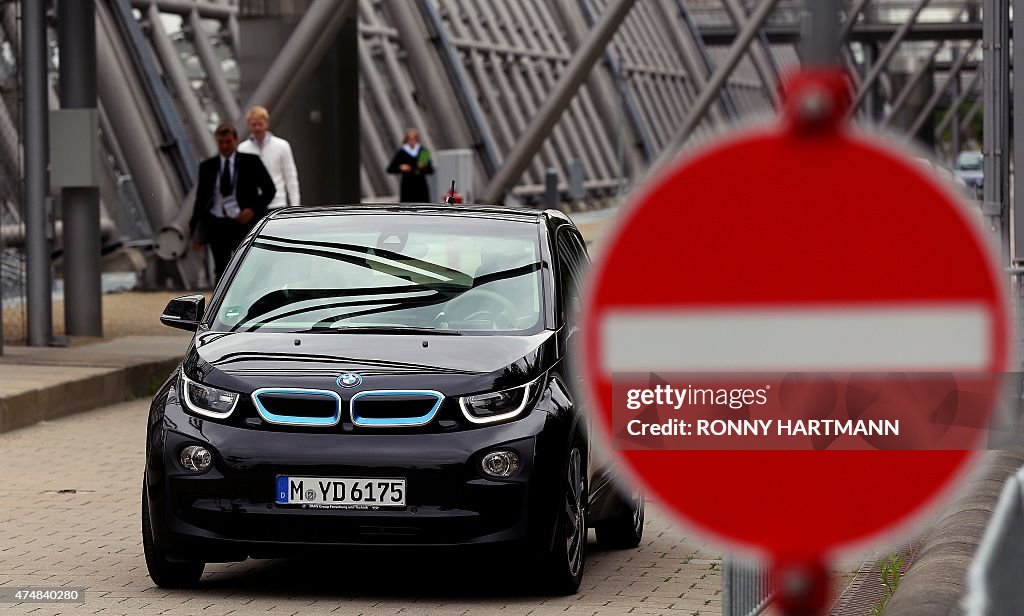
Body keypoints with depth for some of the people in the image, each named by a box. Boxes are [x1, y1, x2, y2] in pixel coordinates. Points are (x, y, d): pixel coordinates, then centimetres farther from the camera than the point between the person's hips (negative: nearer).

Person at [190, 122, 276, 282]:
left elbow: (269, 189, 4)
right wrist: (196, 231, 8)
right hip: (216, 224, 2)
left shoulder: (250, 162, 1)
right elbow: (201, 198, 12)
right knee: (221, 270, 5)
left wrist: (253, 210, -11)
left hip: (243, 222, -2)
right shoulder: (207, 166, 8)